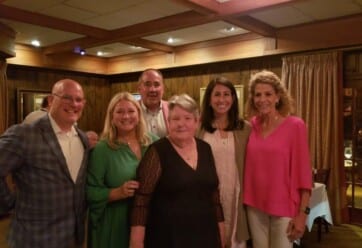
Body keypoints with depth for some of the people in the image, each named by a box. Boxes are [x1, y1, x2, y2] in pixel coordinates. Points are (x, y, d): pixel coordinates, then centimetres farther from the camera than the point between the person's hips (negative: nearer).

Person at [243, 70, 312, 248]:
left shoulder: (295, 125, -10)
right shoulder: (252, 125, 1)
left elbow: (303, 170, -10)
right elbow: (248, 166, 7)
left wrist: (302, 213, -11)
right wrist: (245, 200, 3)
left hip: (284, 207, -3)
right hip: (254, 205, 4)